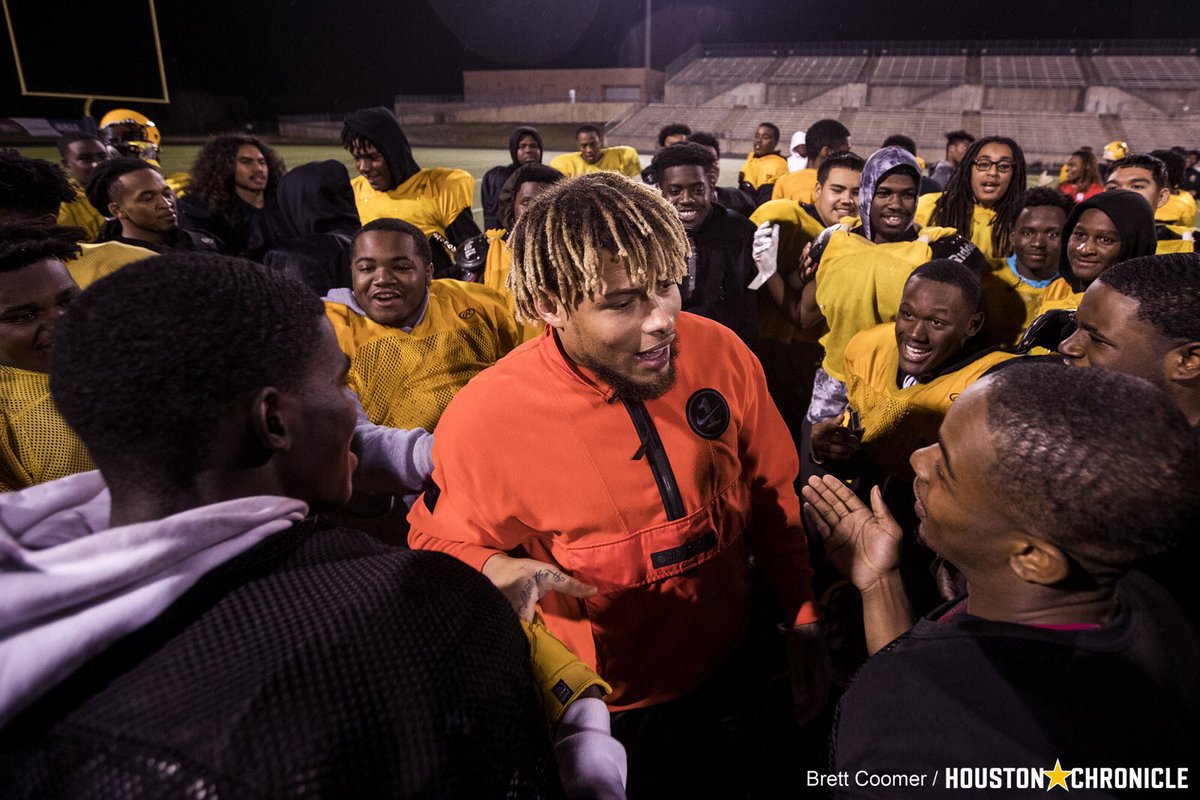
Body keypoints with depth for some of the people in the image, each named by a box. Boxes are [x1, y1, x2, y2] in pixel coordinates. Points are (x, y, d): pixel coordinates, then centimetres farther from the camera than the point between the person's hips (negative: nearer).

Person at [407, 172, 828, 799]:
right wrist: (493, 569, -28)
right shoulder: (483, 421, -25)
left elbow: (771, 497, -1)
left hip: (732, 675, 4)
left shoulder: (721, 353, -15)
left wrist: (804, 617, -2)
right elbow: (438, 544, -8)